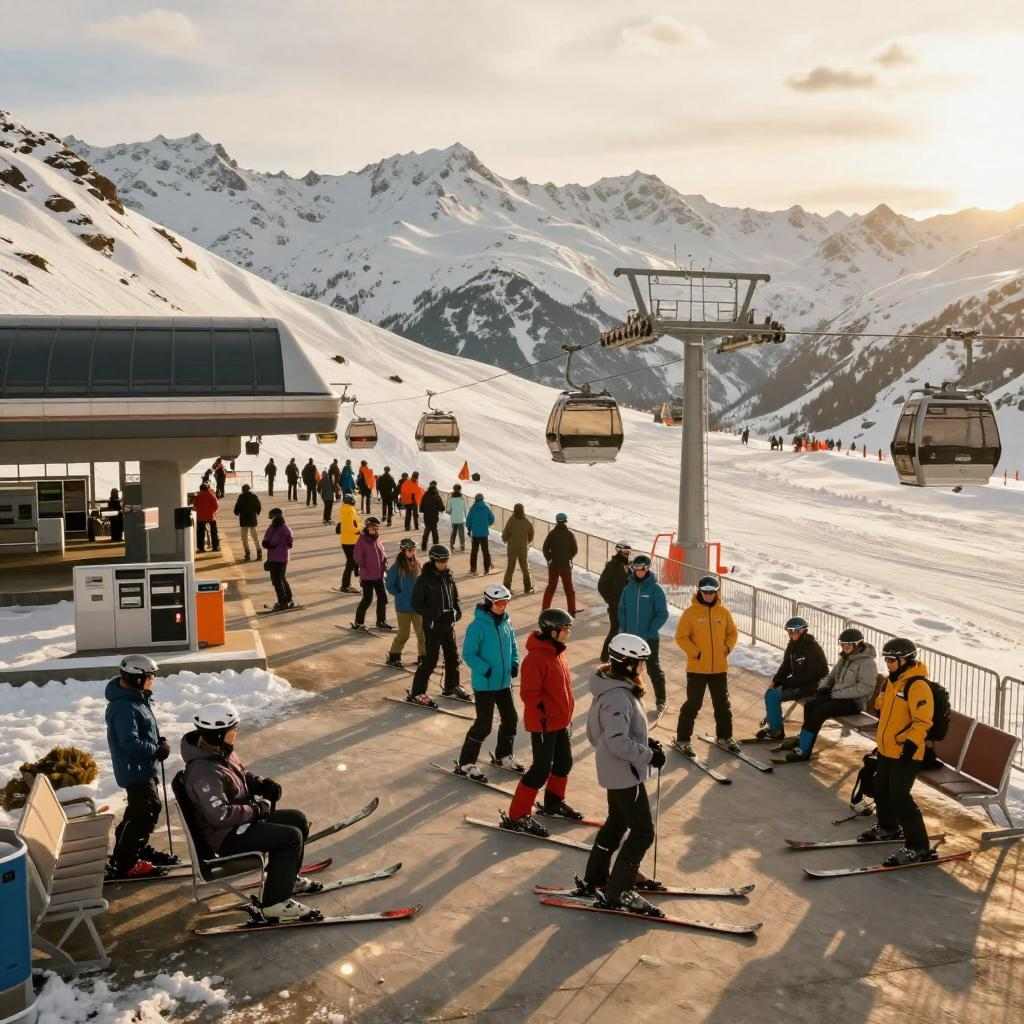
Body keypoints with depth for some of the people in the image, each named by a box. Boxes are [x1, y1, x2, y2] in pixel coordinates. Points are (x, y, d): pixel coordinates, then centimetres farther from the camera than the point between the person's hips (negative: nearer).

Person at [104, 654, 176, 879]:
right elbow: (130, 743, -29)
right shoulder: (124, 707, -26)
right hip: (135, 769, -11)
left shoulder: (137, 699, 7)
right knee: (147, 812, -9)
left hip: (143, 767, 11)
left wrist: (159, 741, 3)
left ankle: (139, 850, 39)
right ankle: (123, 864, -3)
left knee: (139, 809, 23)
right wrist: (156, 750, -18)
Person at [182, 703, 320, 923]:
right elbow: (220, 815, -33)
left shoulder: (222, 752, 2)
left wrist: (263, 785, 0)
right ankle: (274, 903, -14)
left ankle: (288, 878, 27)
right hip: (224, 837, -10)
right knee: (290, 837, -20)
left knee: (298, 819, 11)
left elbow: (243, 774, 20)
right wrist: (256, 810, -21)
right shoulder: (204, 772, -29)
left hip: (240, 820, 10)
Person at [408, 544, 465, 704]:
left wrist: (456, 611, 0)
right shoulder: (424, 579, -15)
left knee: (453, 655, 16)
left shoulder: (448, 576, 4)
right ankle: (416, 693, 2)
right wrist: (432, 616, -20)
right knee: (431, 659, -6)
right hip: (433, 625, -7)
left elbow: (455, 596, 16)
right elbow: (416, 604, -14)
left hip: (449, 623, 7)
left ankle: (451, 686, 35)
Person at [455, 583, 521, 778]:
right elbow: (468, 654, -18)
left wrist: (514, 663, 0)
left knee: (511, 719, 15)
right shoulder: (478, 626, -18)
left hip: (504, 682, 7)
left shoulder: (506, 623, 3)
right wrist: (485, 669, -26)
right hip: (484, 684, -7)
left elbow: (513, 645, 16)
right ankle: (465, 764, 10)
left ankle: (503, 756, 36)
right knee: (484, 725, -4)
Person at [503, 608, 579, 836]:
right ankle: (516, 817, 5)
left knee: (564, 762, 20)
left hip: (560, 721, 9)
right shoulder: (536, 658, -24)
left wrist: (568, 715, 22)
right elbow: (530, 694, -23)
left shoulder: (557, 652, 7)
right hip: (544, 724, -9)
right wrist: (540, 724, -21)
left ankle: (554, 802, 41)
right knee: (541, 769, -4)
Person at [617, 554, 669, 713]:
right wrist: (623, 629, 0)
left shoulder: (656, 589, -10)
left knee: (654, 669, 3)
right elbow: (622, 610, 10)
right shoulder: (629, 588, 3)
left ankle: (661, 700, 15)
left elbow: (663, 614, -11)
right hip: (630, 638, 4)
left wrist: (650, 631, -16)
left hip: (650, 639, -4)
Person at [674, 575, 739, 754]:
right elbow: (681, 637, -8)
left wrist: (728, 647, -2)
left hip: (719, 667, 4)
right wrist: (695, 652, -14)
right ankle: (683, 739, 12)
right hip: (697, 668, -4)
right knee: (693, 704, 1)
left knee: (723, 704, 14)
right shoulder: (691, 612, -8)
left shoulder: (723, 612, 2)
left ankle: (724, 737, 30)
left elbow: (732, 632, 13)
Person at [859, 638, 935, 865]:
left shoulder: (917, 685, -19)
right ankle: (888, 828, 45)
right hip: (886, 750, 10)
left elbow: (922, 721, -24)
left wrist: (911, 743, -30)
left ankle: (919, 847, -2)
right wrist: (882, 738, 27)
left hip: (906, 754, -10)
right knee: (881, 790, 22)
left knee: (900, 797, -11)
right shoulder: (892, 681, 10)